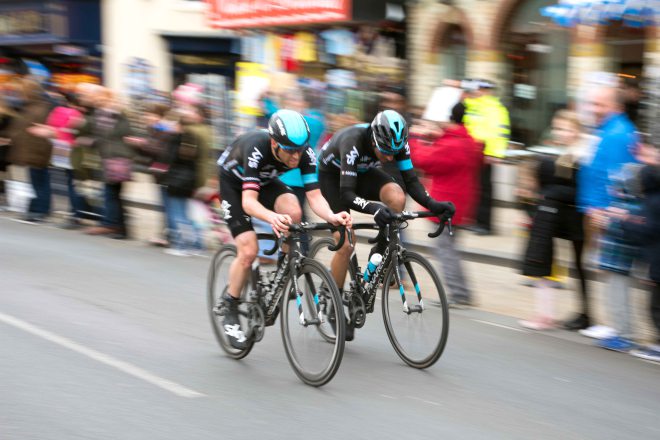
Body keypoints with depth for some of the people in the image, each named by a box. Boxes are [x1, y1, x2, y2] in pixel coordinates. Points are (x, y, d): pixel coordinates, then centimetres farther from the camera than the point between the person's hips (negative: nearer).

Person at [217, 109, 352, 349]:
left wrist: (331, 216, -52)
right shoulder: (257, 149, -41)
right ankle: (231, 315, 3)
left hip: (265, 181, 4)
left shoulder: (305, 153, -28)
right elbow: (248, 201, -48)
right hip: (233, 181, -4)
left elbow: (314, 196, -31)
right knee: (248, 251, -17)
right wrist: (272, 217, -68)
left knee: (293, 211, -28)